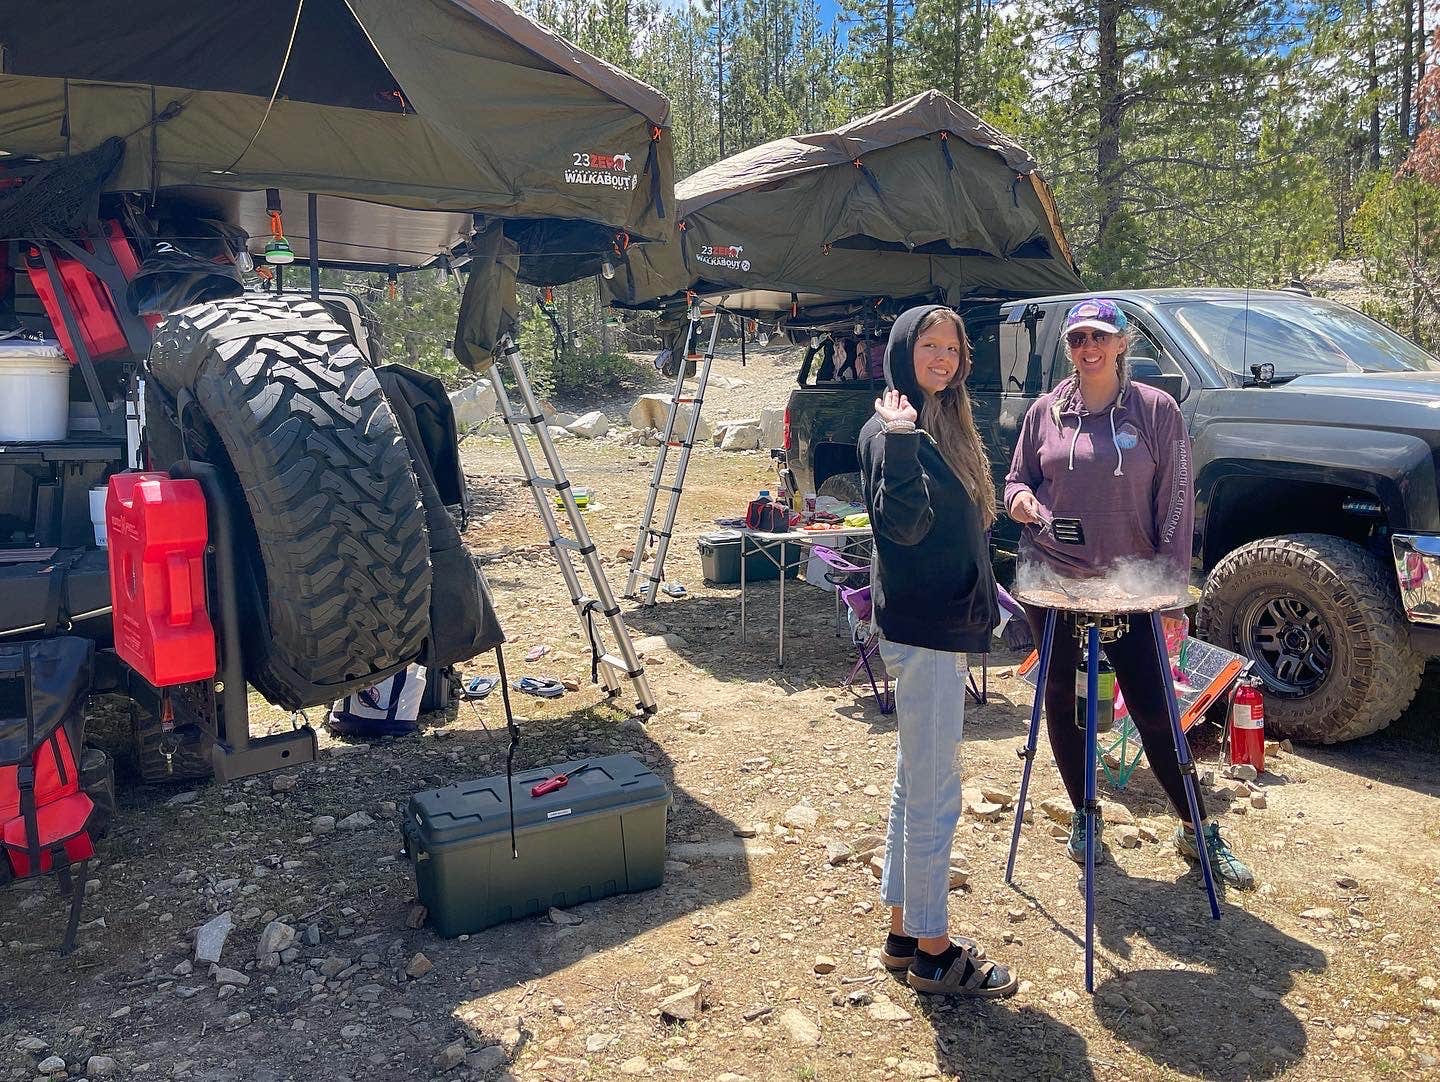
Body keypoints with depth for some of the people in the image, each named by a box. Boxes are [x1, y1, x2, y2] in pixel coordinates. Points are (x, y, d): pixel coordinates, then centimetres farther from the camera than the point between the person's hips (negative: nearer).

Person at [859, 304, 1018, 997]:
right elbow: (903, 524, -29)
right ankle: (932, 953, 14)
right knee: (934, 796, 0)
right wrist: (899, 440, -39)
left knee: (915, 788, 16)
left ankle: (903, 933, 28)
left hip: (944, 626, 10)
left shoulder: (944, 427, 13)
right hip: (921, 632, -10)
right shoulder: (887, 432, -15)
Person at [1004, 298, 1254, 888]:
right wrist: (1020, 499, -10)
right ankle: (1083, 818, 29)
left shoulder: (1156, 409, -1)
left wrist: (1172, 577, -5)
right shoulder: (1046, 411, 5)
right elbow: (1017, 479, 14)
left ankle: (1198, 829, 20)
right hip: (1053, 581, 3)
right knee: (1062, 703, 10)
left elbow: (1176, 498, -1)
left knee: (1153, 710, 1)